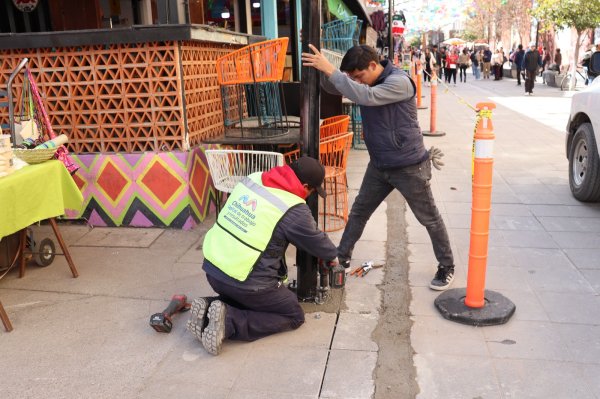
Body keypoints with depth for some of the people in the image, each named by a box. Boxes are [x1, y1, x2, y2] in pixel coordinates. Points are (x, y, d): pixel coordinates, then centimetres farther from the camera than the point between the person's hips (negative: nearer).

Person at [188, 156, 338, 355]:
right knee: (294, 316, 11)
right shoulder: (294, 210, -15)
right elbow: (316, 241, 2)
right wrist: (333, 256, 25)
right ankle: (229, 322, -7)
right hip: (246, 284, -7)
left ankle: (208, 309, 7)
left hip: (212, 269, 7)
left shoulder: (253, 178, 4)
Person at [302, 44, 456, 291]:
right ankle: (342, 257, 31)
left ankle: (446, 267, 24)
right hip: (379, 165, 7)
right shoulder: (366, 83, 2)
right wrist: (323, 70, -23)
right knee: (358, 212, 15)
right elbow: (332, 88, 0)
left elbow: (366, 97, -37)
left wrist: (330, 70, -36)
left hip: (408, 166, -7)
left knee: (429, 218, 7)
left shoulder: (399, 82, -22)